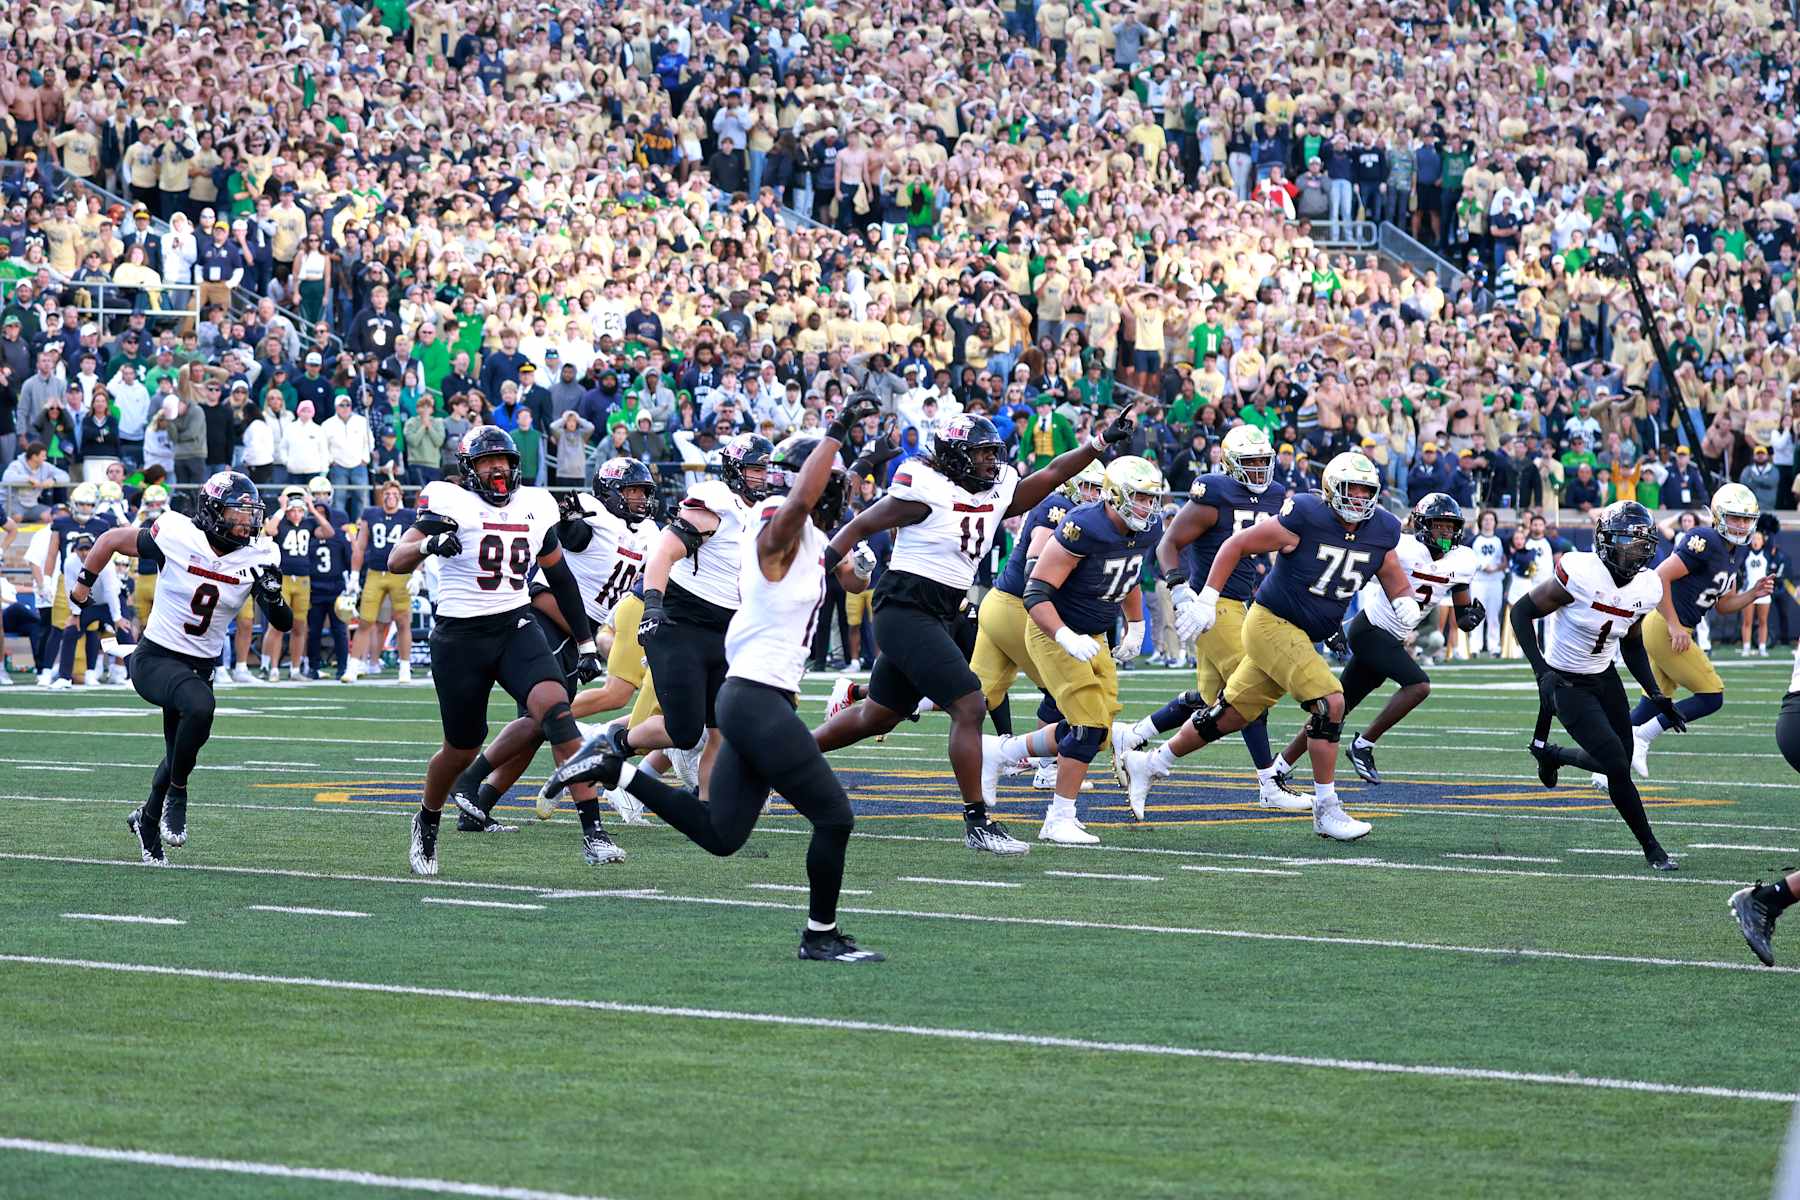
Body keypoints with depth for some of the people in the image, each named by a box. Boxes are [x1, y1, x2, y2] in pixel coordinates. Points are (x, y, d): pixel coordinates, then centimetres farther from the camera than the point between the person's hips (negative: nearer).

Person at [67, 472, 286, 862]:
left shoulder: (258, 557, -7)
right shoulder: (176, 536, -17)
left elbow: (283, 623, -3)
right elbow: (112, 540, -1)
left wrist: (274, 599, -25)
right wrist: (84, 583, 10)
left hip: (201, 666, 5)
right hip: (155, 658, -5)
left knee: (180, 755, 16)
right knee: (200, 706, -33)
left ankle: (147, 819, 45)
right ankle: (176, 794, -12)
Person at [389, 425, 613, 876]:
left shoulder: (534, 506, 7)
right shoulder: (449, 502, -8)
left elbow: (560, 578, 18)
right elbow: (396, 561, -18)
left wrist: (586, 643, 18)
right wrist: (429, 543, -40)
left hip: (516, 628, 3)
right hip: (460, 637, -3)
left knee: (555, 708, -22)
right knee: (462, 749, 6)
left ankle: (593, 833, -26)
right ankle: (427, 823, 39)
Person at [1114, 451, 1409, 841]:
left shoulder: (1380, 532, 0)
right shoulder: (1304, 519, -19)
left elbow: (1396, 581, 13)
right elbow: (1237, 545, -10)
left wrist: (1406, 601, -11)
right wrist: (1208, 598, -12)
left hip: (1303, 638, 8)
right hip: (1273, 624, -8)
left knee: (1229, 716, 14)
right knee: (1329, 703, -19)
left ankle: (1147, 764, 30)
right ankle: (1326, 810, -11)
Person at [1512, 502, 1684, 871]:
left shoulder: (1646, 588, -5)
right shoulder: (1582, 575, -25)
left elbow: (1632, 647, 10)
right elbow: (1522, 611, -16)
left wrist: (1656, 695, 1)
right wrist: (1541, 670, -24)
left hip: (1604, 678, 7)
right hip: (1566, 684, -7)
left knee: (1619, 764, 11)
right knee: (1617, 767, -12)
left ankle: (1549, 752, 39)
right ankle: (1652, 850, 4)